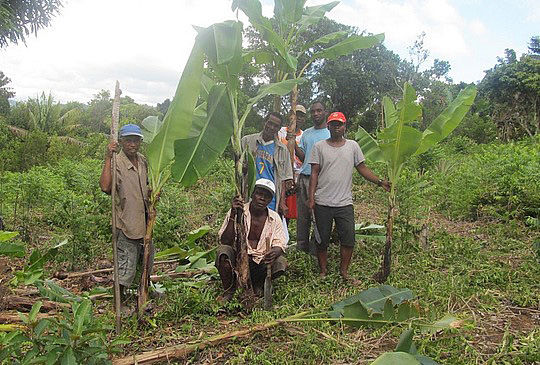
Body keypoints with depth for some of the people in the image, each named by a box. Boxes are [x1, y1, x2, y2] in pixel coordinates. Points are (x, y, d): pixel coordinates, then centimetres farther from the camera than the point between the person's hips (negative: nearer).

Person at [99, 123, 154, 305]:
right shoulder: (116, 162, -17)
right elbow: (105, 187, -35)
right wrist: (108, 158, -35)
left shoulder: (143, 161, 6)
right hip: (127, 222, -7)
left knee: (147, 257, 23)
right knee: (126, 263, 0)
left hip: (144, 219, 8)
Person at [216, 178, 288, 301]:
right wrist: (233, 216, -28)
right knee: (222, 251, -31)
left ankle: (258, 285, 6)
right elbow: (225, 242, -16)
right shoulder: (236, 212, -8)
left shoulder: (274, 218, 1)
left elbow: (280, 244, -3)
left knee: (281, 263, -25)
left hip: (261, 261, 2)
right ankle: (229, 290, -6)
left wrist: (275, 251, -28)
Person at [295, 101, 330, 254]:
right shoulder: (306, 133, 17)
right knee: (302, 214, 8)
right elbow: (302, 157, 12)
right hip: (303, 178, 5)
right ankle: (301, 245, 18)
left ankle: (316, 247, 7)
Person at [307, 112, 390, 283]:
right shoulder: (319, 146, 3)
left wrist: (380, 182, -3)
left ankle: (344, 271, 21)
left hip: (345, 203, 1)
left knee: (348, 239, 2)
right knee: (322, 240, 8)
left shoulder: (352, 146, 8)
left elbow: (362, 168, 10)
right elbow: (314, 173, 1)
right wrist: (311, 197, -6)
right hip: (323, 203, -1)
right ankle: (323, 272, 24)